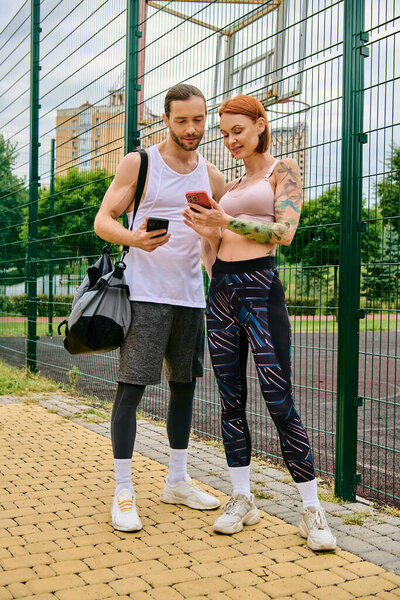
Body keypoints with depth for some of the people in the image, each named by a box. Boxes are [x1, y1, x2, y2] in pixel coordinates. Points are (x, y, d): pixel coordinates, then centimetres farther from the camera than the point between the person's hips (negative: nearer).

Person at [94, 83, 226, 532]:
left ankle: (177, 481, 23)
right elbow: (103, 221, -4)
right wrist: (133, 237, -25)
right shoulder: (138, 163, 0)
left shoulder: (212, 177, 12)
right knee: (131, 387, -6)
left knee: (184, 385, 10)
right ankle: (123, 493, 3)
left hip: (191, 297, 5)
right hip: (145, 294, -5)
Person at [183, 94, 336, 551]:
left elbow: (285, 231, -10)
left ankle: (312, 510, 0)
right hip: (221, 289, 6)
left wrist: (229, 222, -17)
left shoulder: (283, 170, 5)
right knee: (231, 401, 6)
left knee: (279, 401, -9)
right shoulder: (230, 186, 21)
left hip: (260, 286, -6)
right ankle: (241, 499, 16)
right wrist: (208, 231, 0)